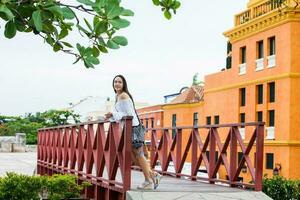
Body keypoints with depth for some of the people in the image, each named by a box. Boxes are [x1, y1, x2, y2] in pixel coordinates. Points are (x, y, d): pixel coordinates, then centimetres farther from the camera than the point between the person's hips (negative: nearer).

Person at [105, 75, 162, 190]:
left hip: (133, 127, -9)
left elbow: (128, 113, -17)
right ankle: (153, 175, 19)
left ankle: (148, 181, 5)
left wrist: (112, 115, -15)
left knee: (138, 154, -3)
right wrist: (111, 116, 7)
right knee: (134, 155, 11)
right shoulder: (118, 96, 16)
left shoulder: (123, 96, -13)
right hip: (128, 128, 9)